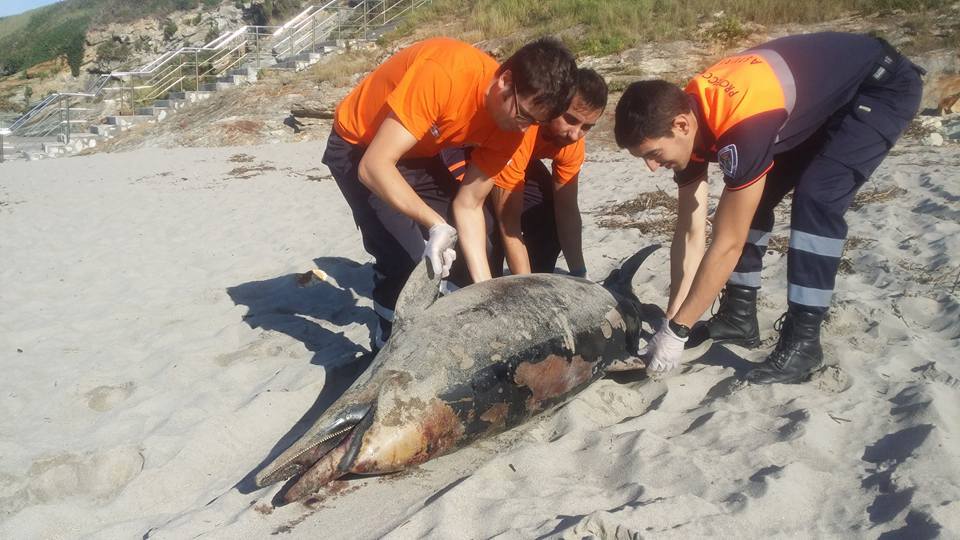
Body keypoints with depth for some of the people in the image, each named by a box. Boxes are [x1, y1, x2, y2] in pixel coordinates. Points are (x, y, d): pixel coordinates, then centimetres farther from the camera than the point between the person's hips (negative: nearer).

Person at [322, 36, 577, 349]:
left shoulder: (510, 118, -15)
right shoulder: (442, 74, -37)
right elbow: (374, 166, -36)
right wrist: (436, 225, -46)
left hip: (418, 151, 7)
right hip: (358, 148, -6)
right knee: (406, 255, -17)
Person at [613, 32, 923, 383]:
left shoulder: (742, 125, -39)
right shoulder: (689, 115, -14)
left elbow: (727, 244, -33)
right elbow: (690, 232, -8)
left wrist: (676, 331, -26)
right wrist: (672, 320, -8)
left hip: (884, 85, -8)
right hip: (821, 92, 8)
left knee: (817, 199, -25)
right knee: (750, 201, 1)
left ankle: (802, 340, -15)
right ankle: (739, 316, 11)